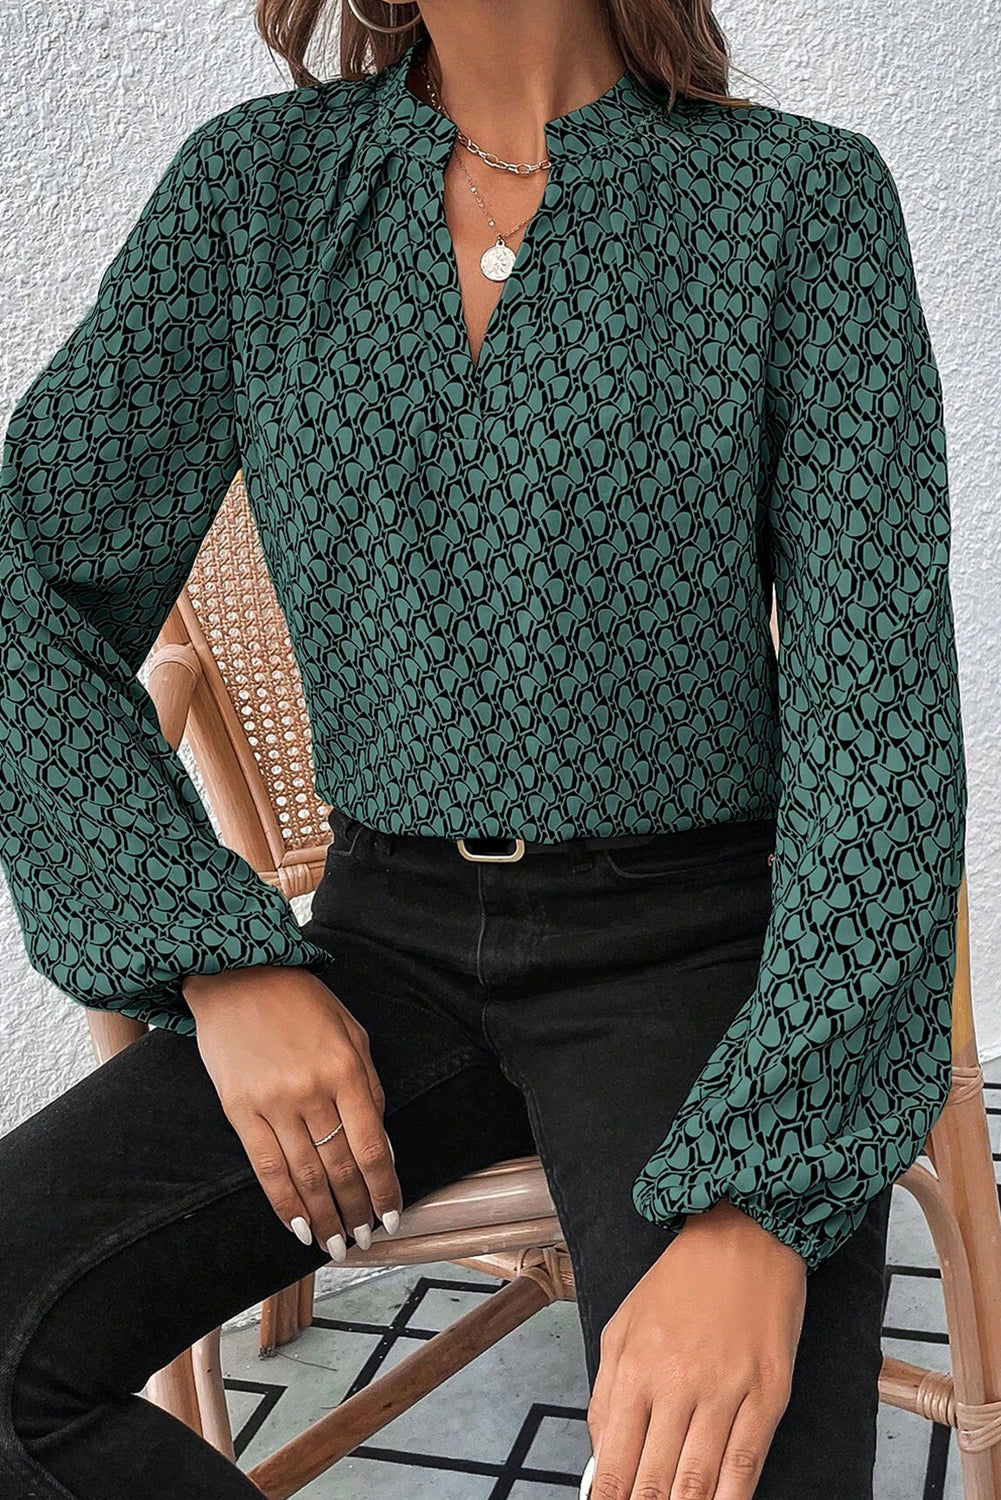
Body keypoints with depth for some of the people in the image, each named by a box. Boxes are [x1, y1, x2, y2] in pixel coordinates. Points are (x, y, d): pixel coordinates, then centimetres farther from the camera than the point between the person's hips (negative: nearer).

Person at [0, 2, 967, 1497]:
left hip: (695, 945, -2)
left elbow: (881, 714, -11)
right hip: (393, 940, 3)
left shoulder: (805, 195, -5)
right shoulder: (256, 182, 4)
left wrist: (757, 1205, -22)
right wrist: (224, 961, -8)